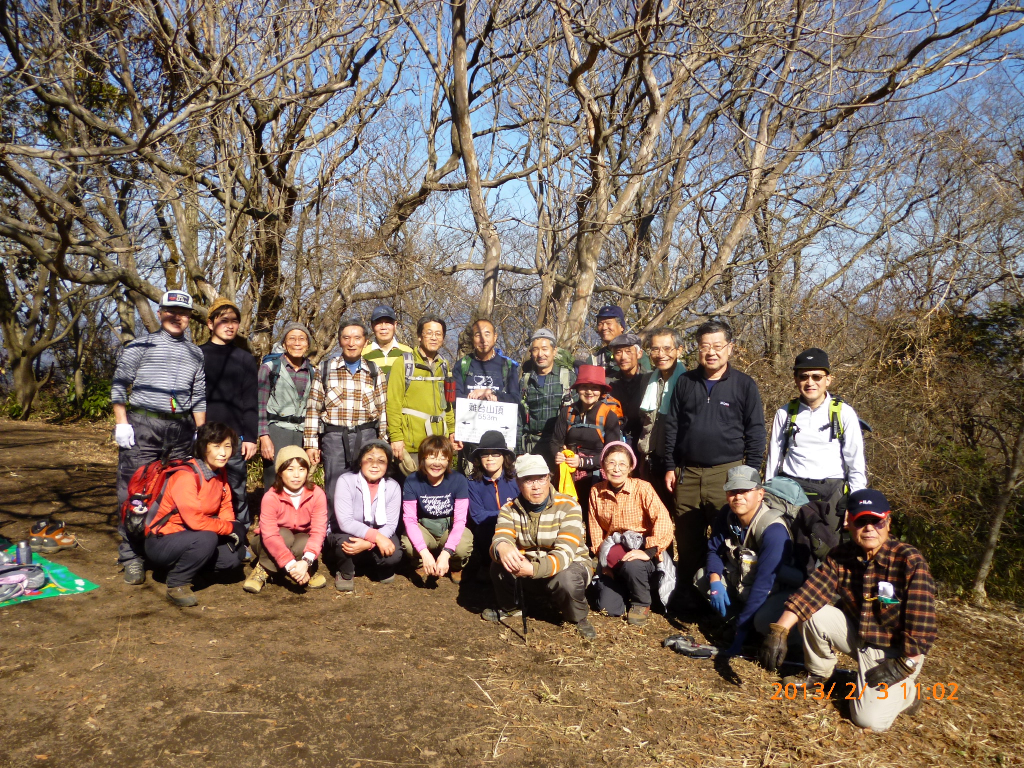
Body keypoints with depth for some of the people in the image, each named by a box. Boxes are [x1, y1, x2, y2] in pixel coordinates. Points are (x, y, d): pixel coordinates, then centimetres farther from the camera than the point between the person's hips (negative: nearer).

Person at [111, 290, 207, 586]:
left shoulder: (196, 353, 16)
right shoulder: (141, 345, 5)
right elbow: (119, 385, 1)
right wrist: (121, 422, -7)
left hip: (181, 429, 3)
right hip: (142, 425, -3)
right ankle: (132, 558, 3)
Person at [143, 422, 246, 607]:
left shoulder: (220, 472, 1)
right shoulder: (186, 476, -24)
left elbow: (225, 507, 7)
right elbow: (195, 520, -31)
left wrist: (233, 527, -13)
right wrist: (229, 528, -20)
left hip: (191, 537, 8)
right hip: (161, 543, -8)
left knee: (234, 556, -9)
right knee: (206, 538, -34)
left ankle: (185, 564, 13)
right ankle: (177, 584, -12)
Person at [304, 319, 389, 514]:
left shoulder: (374, 372, 8)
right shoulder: (326, 368, 5)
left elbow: (382, 410, 9)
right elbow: (313, 409, 3)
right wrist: (311, 444, -1)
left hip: (366, 437, 1)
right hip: (334, 437, -1)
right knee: (334, 491, 2)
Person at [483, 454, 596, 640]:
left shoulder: (568, 506, -22)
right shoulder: (510, 509, -10)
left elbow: (564, 553, -33)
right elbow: (499, 540, -27)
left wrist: (533, 569, -50)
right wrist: (502, 548, -54)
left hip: (571, 564, -3)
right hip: (528, 564, 3)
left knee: (566, 579, -37)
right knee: (500, 564, -24)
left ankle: (578, 618, -2)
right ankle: (510, 607, 8)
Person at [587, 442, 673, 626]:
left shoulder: (642, 488, -18)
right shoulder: (596, 491, -4)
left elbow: (664, 522, -27)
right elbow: (596, 529, 4)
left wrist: (649, 552, -32)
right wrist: (603, 558, 0)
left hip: (640, 551, -3)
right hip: (614, 557, 4)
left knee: (632, 566, -37)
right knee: (608, 607, -8)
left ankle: (642, 604, -5)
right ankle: (625, 589, 28)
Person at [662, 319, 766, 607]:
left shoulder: (744, 385, 0)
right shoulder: (685, 382, 8)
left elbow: (755, 433, 1)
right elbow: (671, 426, 11)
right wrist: (670, 467, 7)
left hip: (728, 473, -2)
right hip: (688, 473, 3)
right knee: (687, 539, 8)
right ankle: (687, 594, 22)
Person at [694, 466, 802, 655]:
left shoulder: (773, 530, -31)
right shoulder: (726, 515, -10)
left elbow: (764, 582, -33)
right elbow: (714, 550, 1)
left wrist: (742, 628, -32)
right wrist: (715, 581, -22)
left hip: (776, 592, -7)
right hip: (741, 585, 7)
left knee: (763, 621, -35)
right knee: (702, 577, -9)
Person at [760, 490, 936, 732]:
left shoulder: (910, 562, -23)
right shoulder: (841, 556, -8)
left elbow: (922, 621, -24)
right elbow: (810, 592, -17)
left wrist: (904, 665, -23)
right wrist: (779, 631, -28)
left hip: (895, 651, -5)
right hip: (857, 636, 5)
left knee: (870, 719, -20)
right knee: (814, 614, -17)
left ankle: (905, 690, 13)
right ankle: (817, 676, 9)